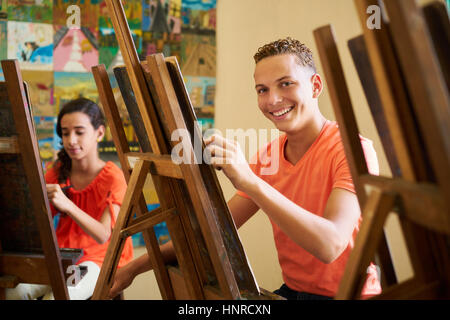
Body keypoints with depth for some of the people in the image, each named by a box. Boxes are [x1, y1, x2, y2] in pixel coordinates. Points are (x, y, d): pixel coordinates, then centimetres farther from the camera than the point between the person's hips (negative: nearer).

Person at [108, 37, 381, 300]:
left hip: (349, 293, -5)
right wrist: (138, 266, -2)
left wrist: (249, 181, -37)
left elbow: (330, 245, -29)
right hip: (292, 291, 6)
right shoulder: (267, 156, 3)